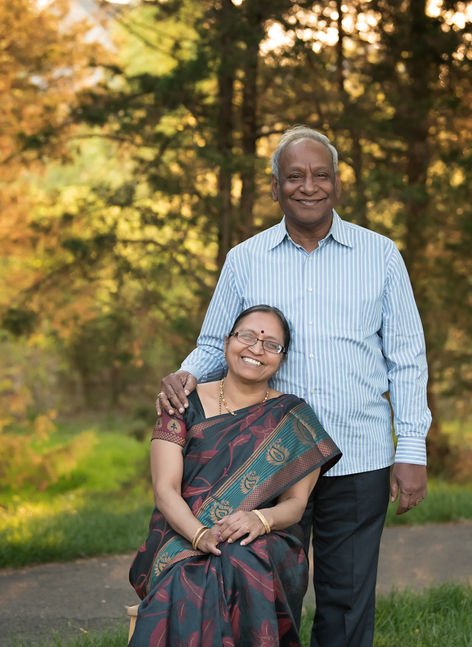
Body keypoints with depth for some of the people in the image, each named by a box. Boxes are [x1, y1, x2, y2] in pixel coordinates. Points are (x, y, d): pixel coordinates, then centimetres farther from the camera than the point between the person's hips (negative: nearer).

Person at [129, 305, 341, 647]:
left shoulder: (294, 419, 9)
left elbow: (296, 503, 3)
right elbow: (165, 489, -2)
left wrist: (260, 519, -21)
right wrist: (200, 535, -23)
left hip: (264, 545, 0)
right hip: (182, 539, 0)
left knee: (242, 570, -37)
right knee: (187, 584, -37)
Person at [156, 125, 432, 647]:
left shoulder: (380, 255, 5)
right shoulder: (244, 260, 8)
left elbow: (406, 358, 6)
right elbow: (215, 345, 15)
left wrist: (412, 450, -1)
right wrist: (185, 377, -8)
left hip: (358, 461, -1)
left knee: (347, 601, 4)